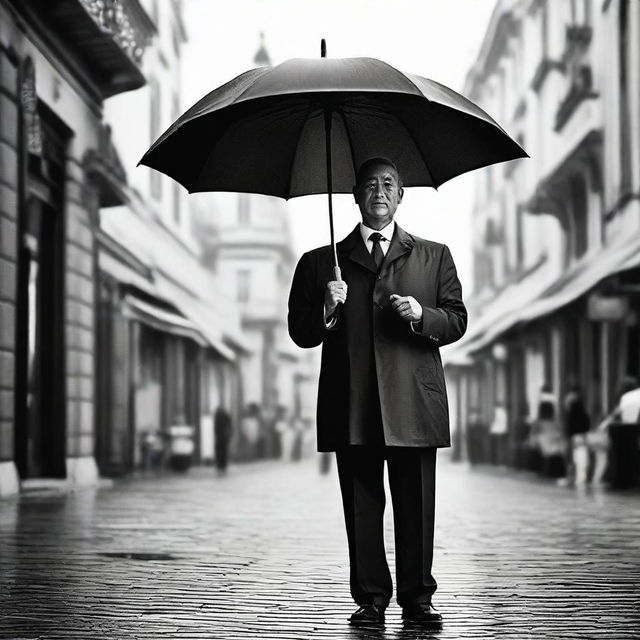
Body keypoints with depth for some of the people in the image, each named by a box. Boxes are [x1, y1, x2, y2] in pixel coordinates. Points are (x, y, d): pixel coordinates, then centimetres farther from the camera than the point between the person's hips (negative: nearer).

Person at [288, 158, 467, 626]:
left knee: (416, 508, 0)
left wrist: (421, 316, -10)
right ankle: (371, 599, 11)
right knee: (362, 508, 3)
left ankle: (417, 599, 8)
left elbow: (457, 322, 9)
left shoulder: (434, 257, 15)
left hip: (413, 407, 0)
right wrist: (326, 310, -10)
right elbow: (300, 333, 9)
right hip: (351, 408, 0)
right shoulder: (321, 262, 13)